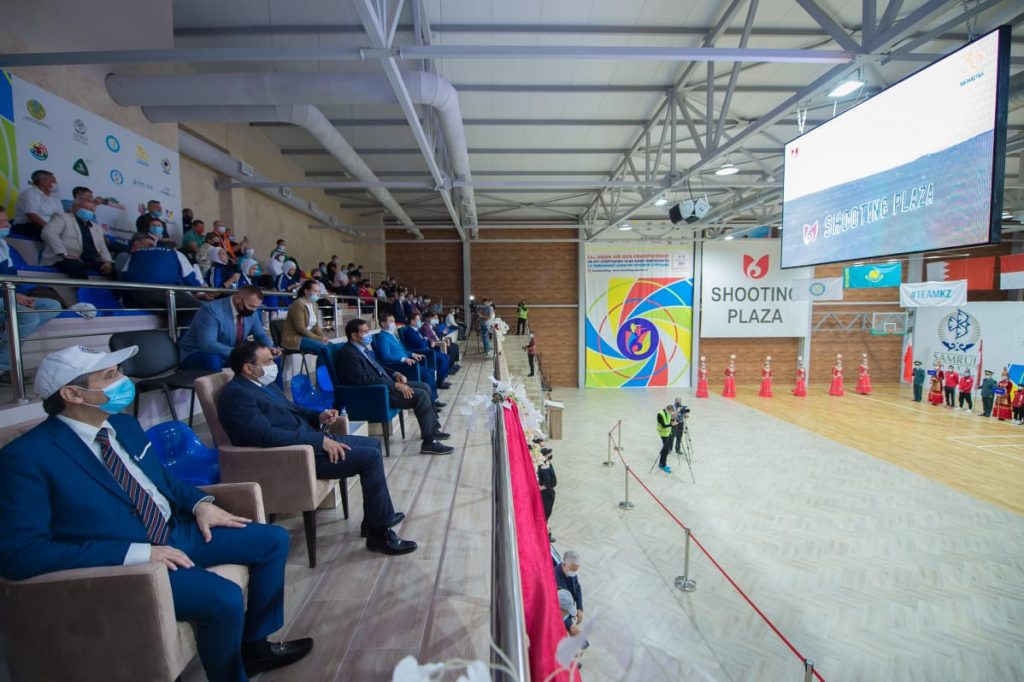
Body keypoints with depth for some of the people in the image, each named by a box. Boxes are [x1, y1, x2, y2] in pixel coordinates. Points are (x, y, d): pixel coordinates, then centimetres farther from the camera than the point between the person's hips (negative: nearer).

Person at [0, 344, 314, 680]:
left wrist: (200, 503, 0)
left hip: (175, 531, 8)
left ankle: (255, 643, 22)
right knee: (225, 597, -29)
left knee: (274, 540, 5)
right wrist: (137, 553, -25)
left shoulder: (125, 424, 8)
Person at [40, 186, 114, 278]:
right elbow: (48, 233, -4)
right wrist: (65, 254, -18)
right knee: (77, 265, -40)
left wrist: (107, 261, -2)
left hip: (93, 262, 5)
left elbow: (103, 249, 23)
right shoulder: (63, 217, 15)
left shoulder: (96, 227, 32)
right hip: (68, 261, -5)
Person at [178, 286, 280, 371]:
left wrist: (270, 348, -16)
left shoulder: (251, 312, -5)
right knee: (214, 361, -40)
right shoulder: (212, 310, -25)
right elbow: (208, 345, -34)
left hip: (228, 356, 7)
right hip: (196, 355, -6)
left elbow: (261, 335, 6)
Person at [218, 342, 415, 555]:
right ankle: (380, 533, -6)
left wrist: (319, 417, 2)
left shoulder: (265, 384, 14)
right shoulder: (235, 395, -16)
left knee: (373, 444, 13)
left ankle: (374, 517, 21)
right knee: (370, 457, -18)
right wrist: (320, 440, -25)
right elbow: (268, 435, -26)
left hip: (310, 441, 11)